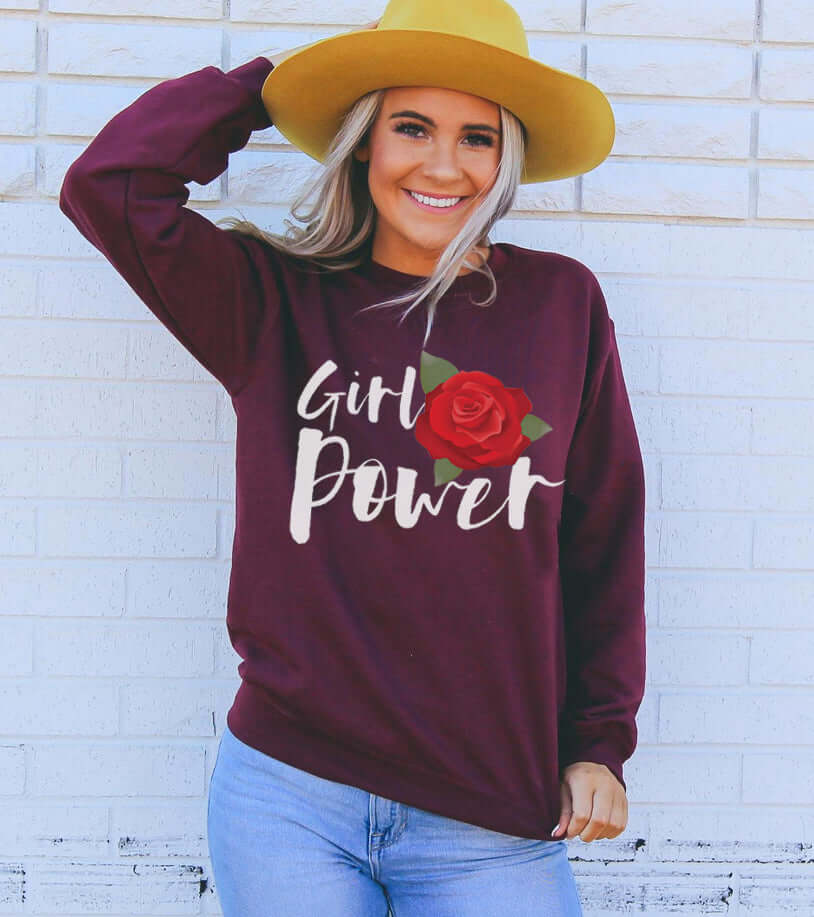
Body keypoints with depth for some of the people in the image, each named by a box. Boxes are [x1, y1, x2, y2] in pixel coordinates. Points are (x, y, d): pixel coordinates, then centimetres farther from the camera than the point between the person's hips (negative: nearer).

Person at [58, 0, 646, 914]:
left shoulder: (560, 301, 1)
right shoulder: (279, 301, 1)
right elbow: (109, 184, -11)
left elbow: (602, 538, 5)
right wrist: (268, 81, 0)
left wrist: (598, 743, 6)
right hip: (287, 798, 0)